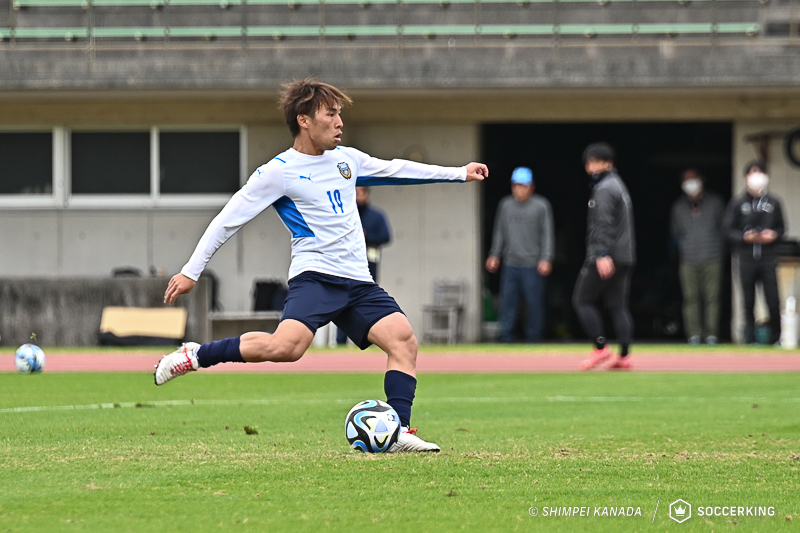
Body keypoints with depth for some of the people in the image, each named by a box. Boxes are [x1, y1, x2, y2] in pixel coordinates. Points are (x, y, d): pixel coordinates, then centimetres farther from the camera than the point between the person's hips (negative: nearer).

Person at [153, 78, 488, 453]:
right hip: (315, 277, -7)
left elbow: (393, 169, 31)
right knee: (287, 346, -30)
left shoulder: (346, 159, 16)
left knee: (403, 338, -11)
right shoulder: (278, 172, -4)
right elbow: (228, 221, -1)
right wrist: (191, 271, -2)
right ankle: (194, 356, -14)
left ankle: (399, 434, -11)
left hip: (358, 281, 7)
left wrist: (459, 173, 33)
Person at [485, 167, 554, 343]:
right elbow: (499, 232, 18)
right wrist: (494, 255, 12)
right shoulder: (505, 205, 11)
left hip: (532, 265, -3)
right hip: (510, 264, 3)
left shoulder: (541, 206, 0)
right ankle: (506, 338, 3)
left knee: (534, 303, -1)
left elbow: (547, 234, -1)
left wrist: (545, 259, -8)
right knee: (507, 301, 0)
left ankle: (533, 339, 8)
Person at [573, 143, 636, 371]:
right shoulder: (618, 185, 22)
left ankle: (600, 347, -7)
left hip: (604, 258, -9)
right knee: (618, 305, 5)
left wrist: (603, 255, -29)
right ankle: (624, 355, -2)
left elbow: (604, 224, -21)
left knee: (582, 300, -1)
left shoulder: (604, 189, -10)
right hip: (624, 257, 9)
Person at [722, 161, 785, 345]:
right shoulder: (738, 202, 3)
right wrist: (744, 236, -12)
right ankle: (749, 338, 11)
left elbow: (781, 227, 16)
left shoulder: (773, 203, 8)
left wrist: (774, 235, -6)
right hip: (746, 257, -1)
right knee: (748, 301, 4)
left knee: (773, 300, -6)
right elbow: (727, 228, 3)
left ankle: (776, 337, 6)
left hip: (768, 256, 1)